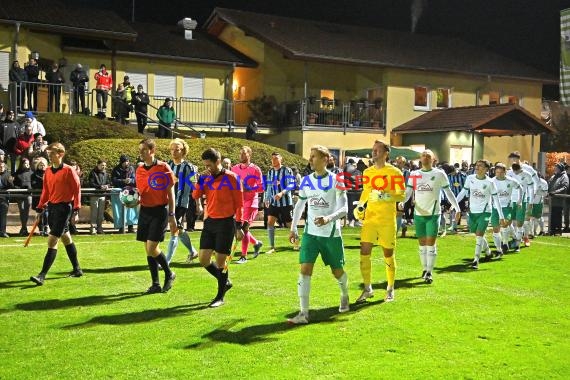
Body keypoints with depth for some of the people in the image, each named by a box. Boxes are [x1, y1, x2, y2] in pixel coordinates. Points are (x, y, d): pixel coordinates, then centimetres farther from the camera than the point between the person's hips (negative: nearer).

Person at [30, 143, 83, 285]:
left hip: (64, 208, -8)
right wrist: (40, 208, 11)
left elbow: (77, 190, -11)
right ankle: (77, 269, 30)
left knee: (52, 240, -13)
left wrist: (76, 211, -15)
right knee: (66, 239, 17)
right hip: (52, 207, 8)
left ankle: (42, 275, -14)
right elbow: (45, 191, 16)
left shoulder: (69, 171, -11)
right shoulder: (48, 172, 9)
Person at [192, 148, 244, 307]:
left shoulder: (230, 177, -8)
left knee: (220, 261, -2)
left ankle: (220, 297, 14)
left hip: (226, 222, -6)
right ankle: (225, 282, 27)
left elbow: (238, 203, -7)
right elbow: (195, 196, -1)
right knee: (203, 260, 4)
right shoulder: (206, 177, 8)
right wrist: (201, 179, -13)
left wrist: (238, 227, -9)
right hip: (210, 222, 6)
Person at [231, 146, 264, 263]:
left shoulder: (255, 169, -7)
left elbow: (261, 187, -10)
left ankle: (244, 256, -2)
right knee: (239, 227, 10)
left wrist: (247, 189, -22)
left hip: (250, 202, -6)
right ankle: (256, 243, 35)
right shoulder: (235, 169, 10)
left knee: (244, 227, -11)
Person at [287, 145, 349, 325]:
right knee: (305, 269, -11)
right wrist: (293, 227, 12)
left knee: (337, 270, 11)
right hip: (310, 232, 3)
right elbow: (300, 205, 17)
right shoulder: (306, 181, 4)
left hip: (331, 233, -3)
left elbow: (344, 208, -15)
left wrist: (328, 218, -33)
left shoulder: (336, 180, -10)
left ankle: (345, 297, 44)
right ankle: (303, 313, -11)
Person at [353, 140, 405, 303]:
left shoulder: (394, 172, -6)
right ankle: (367, 289, 11)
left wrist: (387, 196, -23)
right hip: (370, 217, 4)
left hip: (387, 219, -4)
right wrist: (360, 205, 8)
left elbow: (402, 196, -7)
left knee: (388, 254, 5)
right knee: (364, 252, -2)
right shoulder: (368, 172, 10)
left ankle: (390, 289, 22)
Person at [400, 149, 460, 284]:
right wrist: (402, 202, -18)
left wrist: (457, 208, 1)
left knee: (431, 243, -6)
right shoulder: (414, 175, 5)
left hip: (434, 214, -3)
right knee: (422, 243, 11)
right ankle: (424, 269, 23)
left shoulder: (439, 174, -2)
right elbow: (408, 192, 2)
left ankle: (429, 272, -3)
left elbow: (448, 192, 4)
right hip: (418, 214, 3)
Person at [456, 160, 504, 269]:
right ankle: (488, 252, 41)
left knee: (479, 235, -14)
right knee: (478, 235, 16)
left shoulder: (489, 182, -10)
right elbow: (463, 192, 9)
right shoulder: (470, 178, -1)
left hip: (484, 212, -4)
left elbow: (496, 200, -5)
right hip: (472, 212, 4)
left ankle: (476, 260, -12)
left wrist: (501, 217, -4)